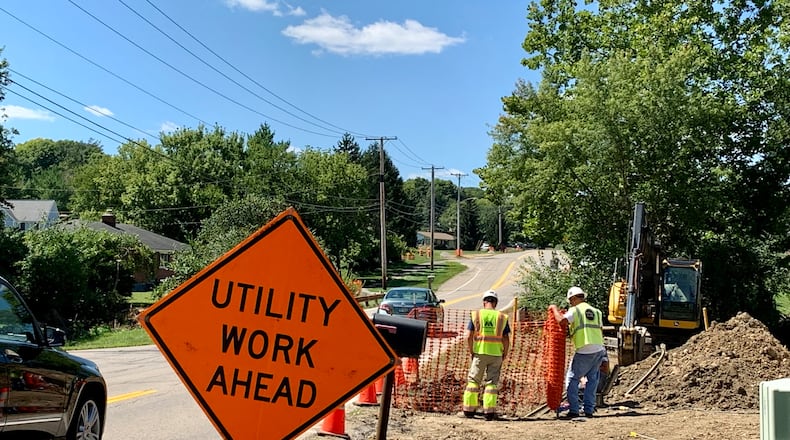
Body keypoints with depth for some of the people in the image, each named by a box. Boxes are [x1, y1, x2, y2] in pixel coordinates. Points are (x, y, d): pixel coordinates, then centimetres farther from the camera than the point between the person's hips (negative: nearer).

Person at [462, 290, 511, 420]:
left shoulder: (476, 315, -1)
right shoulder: (502, 317, 1)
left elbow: (468, 336, -4)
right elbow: (506, 339, -3)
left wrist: (471, 351, 8)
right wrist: (505, 354, 11)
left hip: (480, 353, 0)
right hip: (496, 354, 0)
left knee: (473, 380, 11)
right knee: (492, 382, 7)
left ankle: (469, 409, 13)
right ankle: (489, 411, 5)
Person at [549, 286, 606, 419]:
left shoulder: (575, 310, -2)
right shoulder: (596, 311, 17)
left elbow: (562, 321, -17)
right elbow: (601, 331, 21)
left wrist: (554, 309, -2)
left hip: (584, 352, -6)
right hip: (599, 349, 6)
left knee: (572, 379, 5)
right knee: (592, 379, 15)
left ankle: (573, 410, 0)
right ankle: (589, 410, 14)